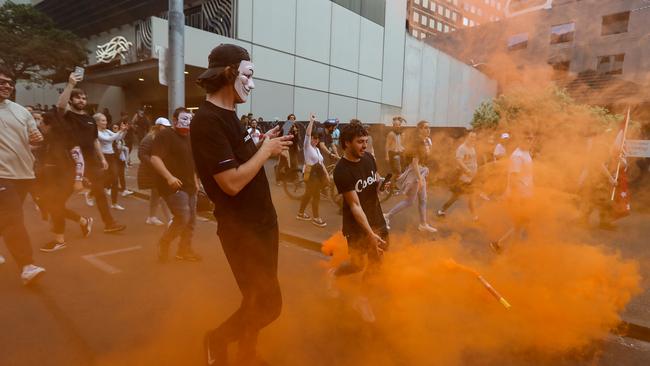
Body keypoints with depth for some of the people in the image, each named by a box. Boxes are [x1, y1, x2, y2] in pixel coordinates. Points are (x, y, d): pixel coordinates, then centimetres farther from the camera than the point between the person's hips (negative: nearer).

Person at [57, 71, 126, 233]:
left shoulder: (90, 119, 13)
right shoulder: (67, 116, -4)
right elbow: (60, 105, -28)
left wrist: (102, 158, 11)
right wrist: (70, 84, -29)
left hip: (91, 160, 5)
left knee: (100, 192, 5)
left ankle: (109, 223, 11)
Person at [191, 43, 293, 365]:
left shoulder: (227, 116, 11)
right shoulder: (207, 121, -20)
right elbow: (232, 183, -26)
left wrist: (265, 145, 3)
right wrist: (266, 150, -16)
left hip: (261, 222, 9)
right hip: (242, 229, -9)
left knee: (259, 298, 19)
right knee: (268, 304, 3)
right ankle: (218, 340, 29)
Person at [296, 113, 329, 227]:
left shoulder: (317, 149, 17)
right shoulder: (307, 146, -7)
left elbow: (321, 163, 14)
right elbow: (308, 134, -23)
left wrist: (327, 174, 7)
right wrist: (311, 121, -25)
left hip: (318, 173, 8)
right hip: (311, 173, -8)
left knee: (308, 193, 16)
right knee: (316, 195, -5)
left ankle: (300, 213, 28)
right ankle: (316, 218, 6)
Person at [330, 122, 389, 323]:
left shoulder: (368, 158, -4)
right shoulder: (342, 170, -23)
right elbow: (354, 205, -24)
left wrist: (380, 182, -11)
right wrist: (370, 233, -26)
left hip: (376, 219, 6)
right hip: (356, 225, -6)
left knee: (376, 262, 10)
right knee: (357, 265, 9)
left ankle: (362, 298, 30)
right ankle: (333, 273, 41)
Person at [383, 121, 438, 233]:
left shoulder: (427, 141, 7)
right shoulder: (418, 142, -20)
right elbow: (415, 162, -24)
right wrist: (419, 178, -27)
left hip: (421, 171, 9)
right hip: (415, 172, -9)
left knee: (423, 200, 13)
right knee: (409, 201, -2)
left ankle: (423, 224, 22)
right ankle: (387, 216, 5)